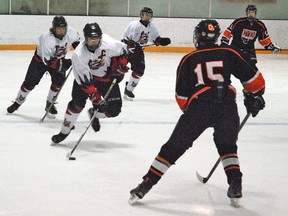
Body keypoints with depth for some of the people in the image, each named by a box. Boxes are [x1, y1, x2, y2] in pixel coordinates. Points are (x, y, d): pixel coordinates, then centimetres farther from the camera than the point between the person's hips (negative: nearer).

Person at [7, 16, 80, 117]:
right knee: (30, 82, 1)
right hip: (40, 59, -3)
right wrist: (66, 63, -43)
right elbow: (48, 61, -38)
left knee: (59, 80, -16)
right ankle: (17, 102, 22)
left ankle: (50, 104, 5)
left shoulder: (70, 32, -24)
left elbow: (76, 40, 3)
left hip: (59, 58, 3)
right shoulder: (46, 38, -39)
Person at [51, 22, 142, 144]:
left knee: (114, 109, -6)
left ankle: (94, 114, 26)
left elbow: (123, 51, -4)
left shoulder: (108, 44, -27)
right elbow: (85, 81, -30)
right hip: (86, 77, -2)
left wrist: (120, 68, -9)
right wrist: (95, 98, -35)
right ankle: (64, 131, 1)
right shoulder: (78, 55, -30)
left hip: (107, 77, 2)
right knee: (77, 104, -18)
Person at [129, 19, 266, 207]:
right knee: (227, 145, 26)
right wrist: (255, 96, 31)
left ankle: (147, 184, 7)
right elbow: (253, 78, 13)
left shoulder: (188, 60, 14)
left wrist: (189, 111, 32)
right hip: (228, 107, 1)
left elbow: (181, 95, 15)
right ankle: (235, 184, 12)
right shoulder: (228, 54, 13)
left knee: (174, 147, 8)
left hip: (198, 106, -1)